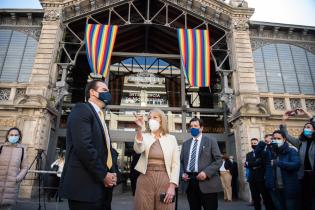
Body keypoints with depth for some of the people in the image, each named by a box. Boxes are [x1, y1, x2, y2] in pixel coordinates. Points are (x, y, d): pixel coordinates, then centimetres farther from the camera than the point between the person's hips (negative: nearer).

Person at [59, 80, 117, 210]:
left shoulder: (100, 117, 20)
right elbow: (83, 146, -21)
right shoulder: (82, 110, -8)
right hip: (84, 185, -8)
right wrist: (103, 175, -14)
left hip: (101, 186, 9)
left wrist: (111, 173, 3)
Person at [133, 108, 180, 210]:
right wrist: (139, 129, -27)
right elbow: (138, 150, -16)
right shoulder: (144, 136, 6)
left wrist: (172, 186, -8)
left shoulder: (171, 138, 5)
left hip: (164, 180, 0)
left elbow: (176, 164, 1)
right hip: (145, 180, 0)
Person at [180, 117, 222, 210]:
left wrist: (206, 173, -16)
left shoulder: (211, 141, 5)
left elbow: (218, 160, -3)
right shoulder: (186, 143, 17)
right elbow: (181, 161, 18)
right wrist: (182, 173, -1)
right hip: (189, 182, 4)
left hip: (207, 182, -3)